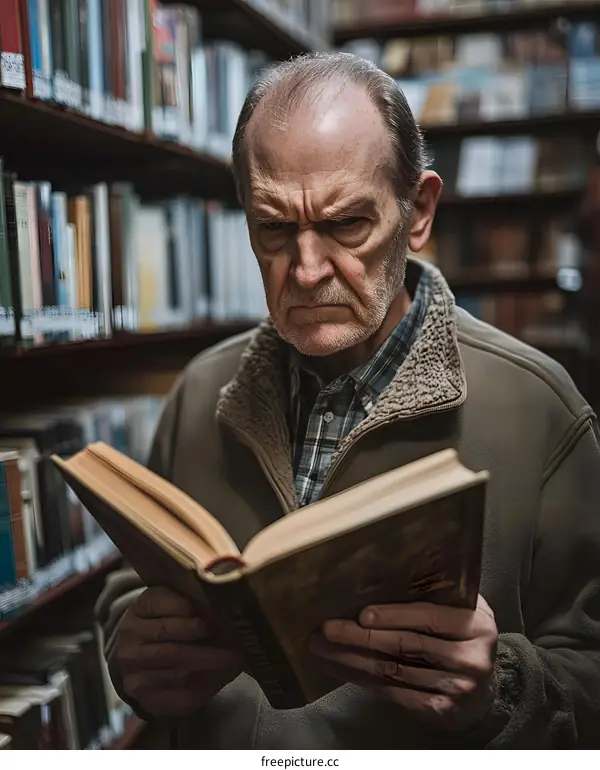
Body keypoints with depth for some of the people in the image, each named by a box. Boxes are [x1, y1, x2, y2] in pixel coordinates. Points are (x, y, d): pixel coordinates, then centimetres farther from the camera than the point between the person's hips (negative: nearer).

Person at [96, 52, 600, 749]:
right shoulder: (202, 396, -1)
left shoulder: (536, 407, -12)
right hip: (218, 747, 3)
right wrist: (134, 655, -13)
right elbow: (130, 593, 7)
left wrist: (496, 693, -27)